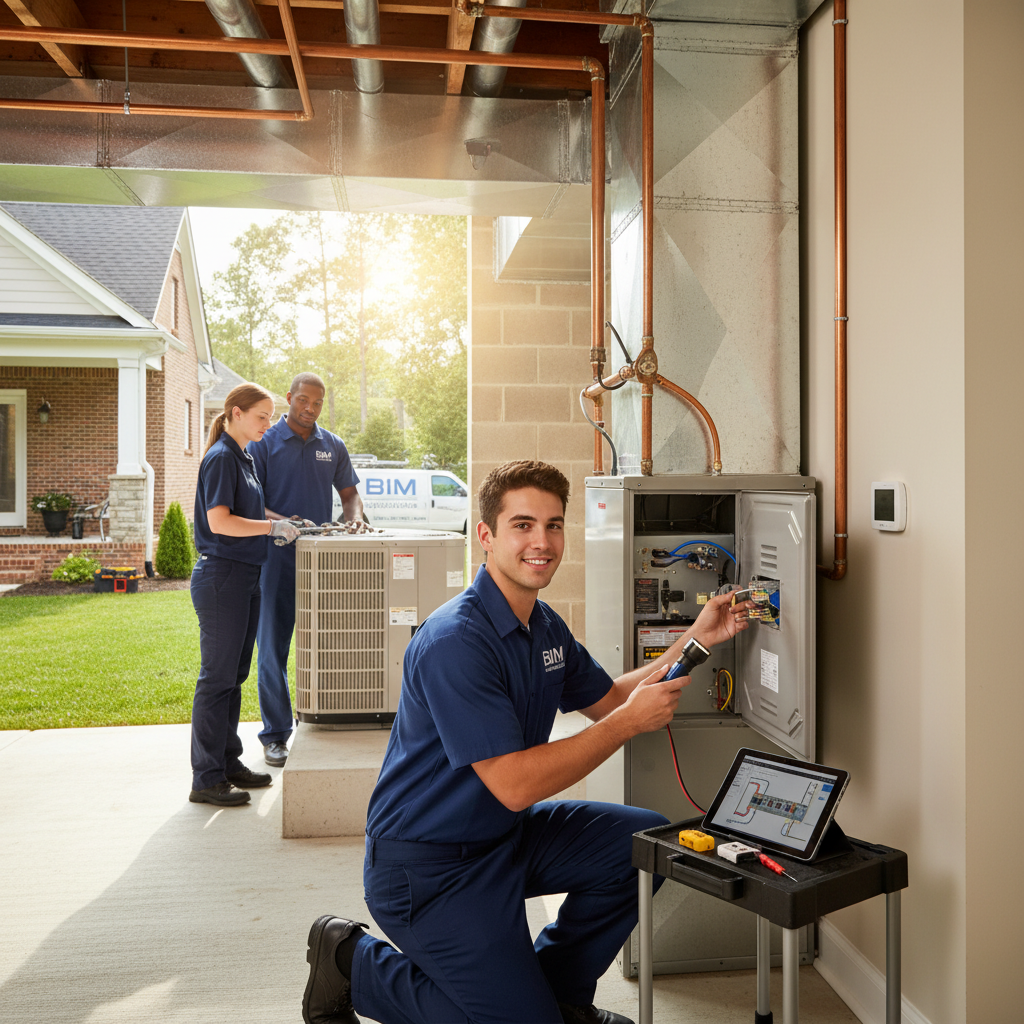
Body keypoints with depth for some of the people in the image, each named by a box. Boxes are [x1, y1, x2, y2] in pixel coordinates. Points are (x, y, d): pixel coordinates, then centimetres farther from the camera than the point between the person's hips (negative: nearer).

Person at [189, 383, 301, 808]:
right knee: (217, 678, -3)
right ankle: (206, 779, 6)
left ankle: (228, 763, 25)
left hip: (245, 577, 10)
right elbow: (219, 521, -22)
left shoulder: (244, 457, 15)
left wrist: (284, 522, 10)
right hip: (222, 577, -10)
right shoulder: (220, 458, -13)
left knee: (234, 676, 15)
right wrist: (272, 527, -17)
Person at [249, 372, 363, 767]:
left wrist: (355, 521, -6)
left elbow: (349, 493, 16)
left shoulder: (333, 445, 12)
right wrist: (284, 523, -22)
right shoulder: (264, 443, 1)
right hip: (278, 557, -3)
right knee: (272, 648, 1)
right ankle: (275, 734, 11)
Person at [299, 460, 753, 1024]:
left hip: (504, 834, 9)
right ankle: (353, 962, 10)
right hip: (427, 867, -8)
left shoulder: (544, 626, 4)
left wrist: (694, 641, 2)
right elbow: (514, 784, -29)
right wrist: (629, 721, -25)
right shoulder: (455, 640, -27)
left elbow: (608, 699, 14)